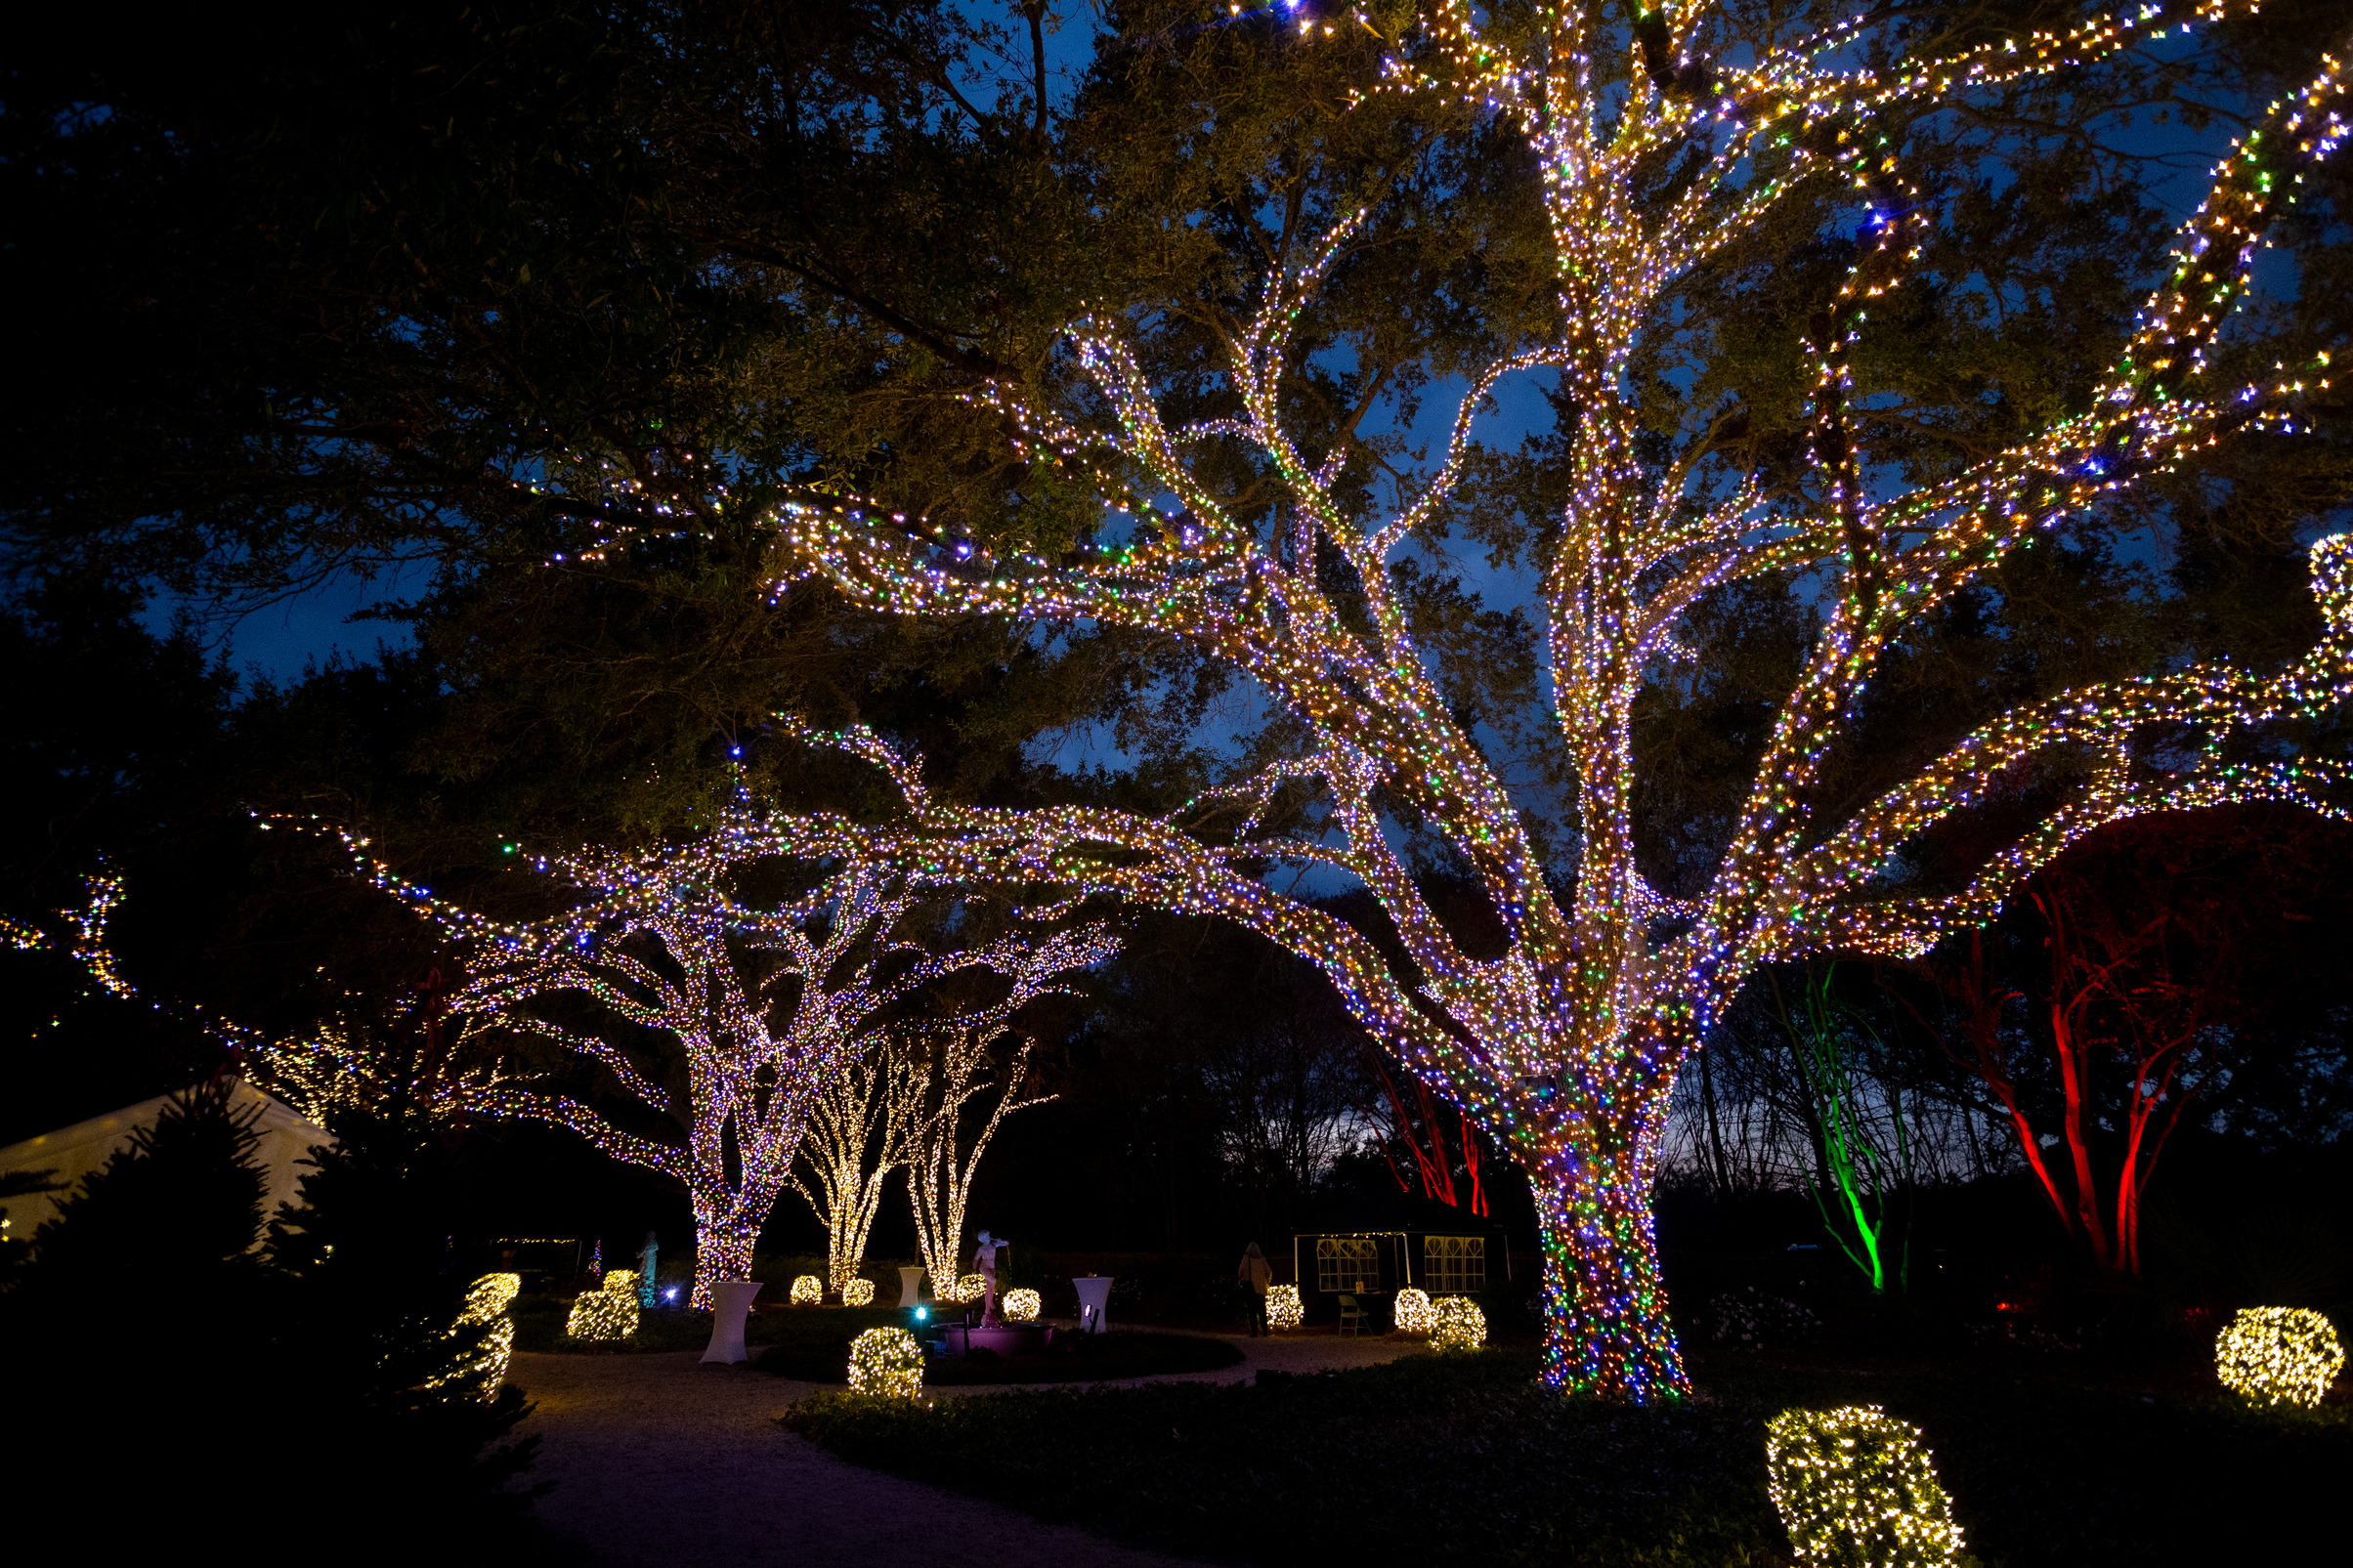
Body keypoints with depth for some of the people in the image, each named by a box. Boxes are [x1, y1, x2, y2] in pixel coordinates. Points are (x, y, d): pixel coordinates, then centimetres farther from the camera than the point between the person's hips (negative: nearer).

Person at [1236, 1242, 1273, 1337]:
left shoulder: (1246, 1257, 1)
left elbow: (1242, 1269, -8)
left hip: (1250, 1286, -3)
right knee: (1262, 1311, 10)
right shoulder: (1262, 1258, 10)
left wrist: (1239, 1280, 7)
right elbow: (1269, 1271, 7)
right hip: (1261, 1288, 3)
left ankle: (1254, 1332, -6)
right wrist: (1268, 1281, 24)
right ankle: (1265, 1331, 3)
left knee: (1252, 1311, 0)